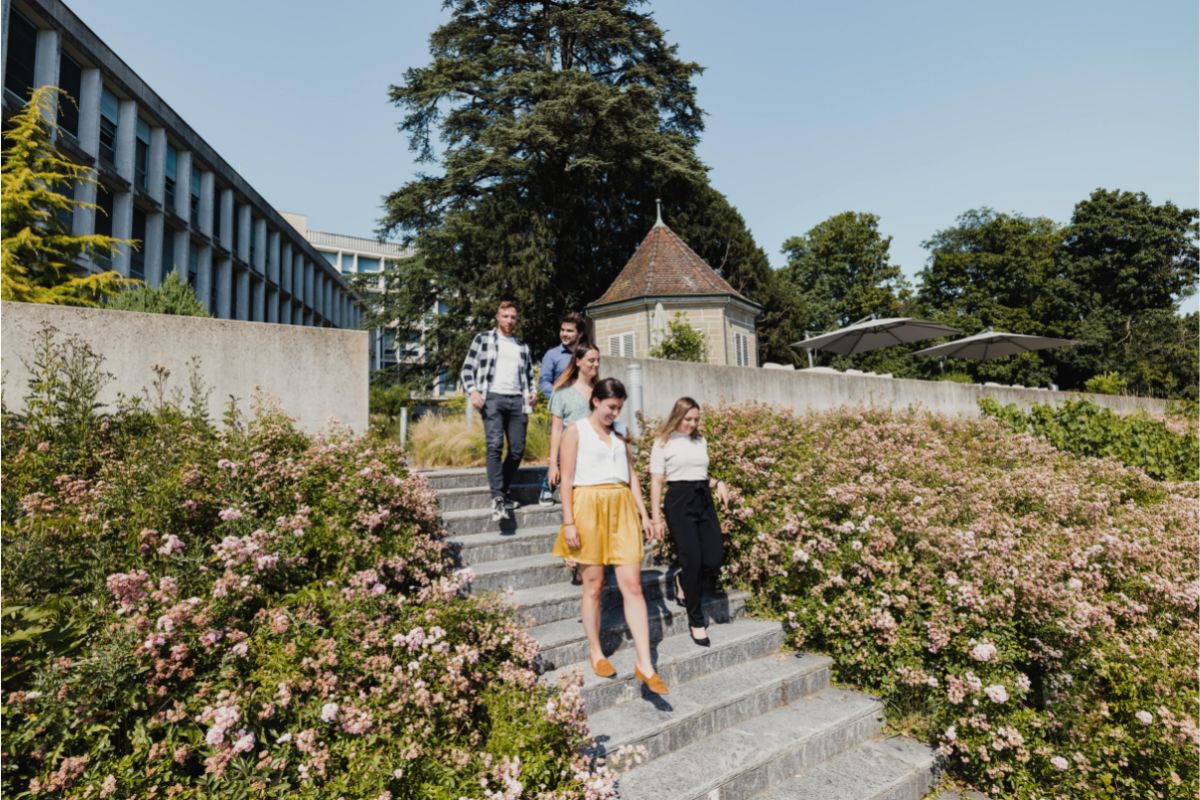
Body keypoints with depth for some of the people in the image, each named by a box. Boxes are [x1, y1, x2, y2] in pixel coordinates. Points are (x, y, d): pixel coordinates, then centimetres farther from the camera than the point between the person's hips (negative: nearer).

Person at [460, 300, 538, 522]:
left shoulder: (523, 347, 22)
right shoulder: (483, 339, 12)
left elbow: (529, 375, 25)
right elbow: (467, 368, 7)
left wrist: (532, 392, 5)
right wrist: (473, 391, -9)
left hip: (517, 400, 4)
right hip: (493, 398, -4)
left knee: (517, 450, 1)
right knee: (495, 445, -17)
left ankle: (502, 491, 18)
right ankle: (497, 498, -16)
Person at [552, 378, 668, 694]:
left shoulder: (619, 435, 16)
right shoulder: (576, 431, -1)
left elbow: (631, 475, 17)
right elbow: (566, 478, -5)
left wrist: (643, 514, 11)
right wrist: (568, 522, -11)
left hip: (622, 510, 4)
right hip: (589, 508, -4)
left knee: (632, 585, 0)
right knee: (594, 585, 6)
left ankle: (644, 663, 3)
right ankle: (595, 652, 24)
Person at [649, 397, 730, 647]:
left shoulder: (700, 441, 16)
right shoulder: (663, 443, 0)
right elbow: (656, 482, -3)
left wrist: (717, 483, 3)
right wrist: (656, 517, -9)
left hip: (704, 499, 6)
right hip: (679, 501, -5)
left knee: (714, 559, -3)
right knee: (692, 560, -7)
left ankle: (683, 581, 30)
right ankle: (696, 620, 11)